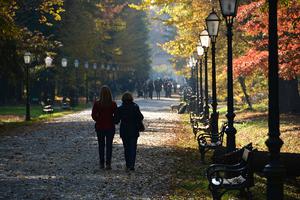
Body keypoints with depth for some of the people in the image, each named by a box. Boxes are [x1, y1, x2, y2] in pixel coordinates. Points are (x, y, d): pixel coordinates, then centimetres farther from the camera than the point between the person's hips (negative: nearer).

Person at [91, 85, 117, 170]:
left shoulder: (97, 103, -8)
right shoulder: (113, 104, -9)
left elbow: (93, 115, -6)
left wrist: (99, 121, 9)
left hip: (100, 127, 1)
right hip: (110, 127, 0)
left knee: (101, 145, 12)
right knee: (109, 145, 6)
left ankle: (101, 164, 13)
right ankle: (108, 164, 0)